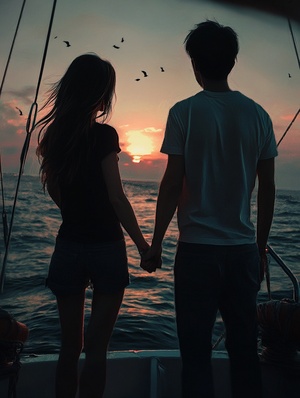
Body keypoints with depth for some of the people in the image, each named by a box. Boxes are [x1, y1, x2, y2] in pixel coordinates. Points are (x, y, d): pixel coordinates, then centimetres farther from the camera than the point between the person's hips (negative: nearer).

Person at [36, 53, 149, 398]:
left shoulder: (52, 134, 5)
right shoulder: (103, 135, -11)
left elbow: (55, 193, 11)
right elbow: (116, 198, -15)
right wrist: (142, 244, -6)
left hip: (68, 245, 5)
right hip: (106, 247, -5)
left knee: (68, 346, 18)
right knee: (96, 347, 9)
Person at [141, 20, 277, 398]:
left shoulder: (185, 112, -4)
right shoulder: (257, 114, 6)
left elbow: (172, 185, -8)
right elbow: (268, 190, 7)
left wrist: (155, 244, 1)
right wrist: (261, 246, 16)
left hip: (198, 247, -4)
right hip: (244, 248, 4)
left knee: (196, 351, 8)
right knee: (244, 349, 16)